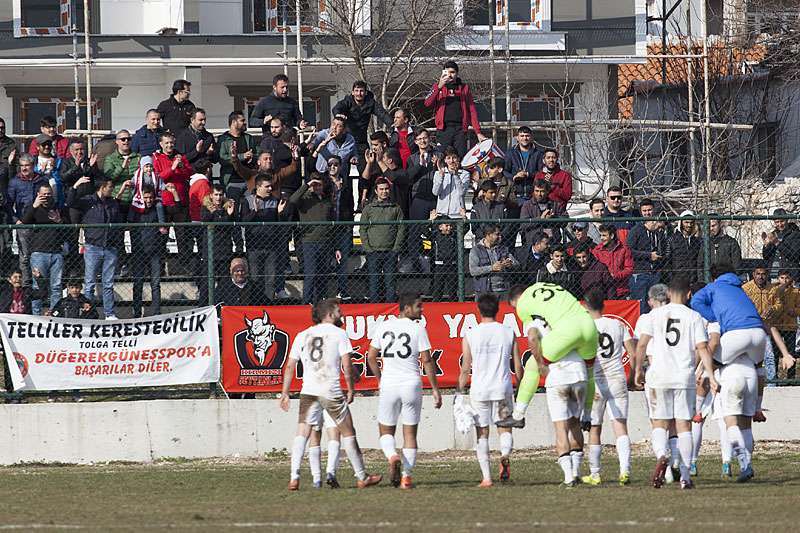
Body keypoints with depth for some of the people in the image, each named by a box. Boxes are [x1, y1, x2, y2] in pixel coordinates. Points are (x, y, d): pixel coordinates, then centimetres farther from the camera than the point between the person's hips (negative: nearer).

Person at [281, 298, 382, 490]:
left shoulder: (302, 336, 12)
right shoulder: (339, 333, 0)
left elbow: (290, 367, 11)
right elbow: (347, 365, -7)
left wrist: (285, 393, 16)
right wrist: (351, 389, 4)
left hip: (308, 391, 3)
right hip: (332, 391, -3)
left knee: (302, 433, -1)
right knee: (348, 432, 10)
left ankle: (294, 478, -16)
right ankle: (362, 477, 18)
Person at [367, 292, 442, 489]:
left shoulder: (383, 327, 4)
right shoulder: (418, 329, -6)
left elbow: (371, 357, 7)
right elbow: (427, 361, -7)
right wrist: (435, 389, 0)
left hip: (388, 386, 2)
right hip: (411, 384, -2)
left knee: (386, 431, 12)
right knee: (410, 432, 7)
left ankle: (393, 457, -19)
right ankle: (406, 477, 2)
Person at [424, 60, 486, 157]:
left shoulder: (464, 88, 15)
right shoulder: (438, 87, 12)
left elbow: (472, 111, 13)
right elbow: (427, 104, -4)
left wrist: (478, 132, 4)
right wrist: (439, 87, -16)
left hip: (460, 129, 1)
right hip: (444, 129, -1)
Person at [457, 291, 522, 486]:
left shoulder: (470, 335, -1)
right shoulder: (509, 333, 2)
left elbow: (465, 369, -1)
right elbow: (518, 365, 5)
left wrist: (458, 393, 8)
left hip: (479, 390, -1)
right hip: (503, 389, 1)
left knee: (482, 434, 7)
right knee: (505, 429, 11)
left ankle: (486, 477, 1)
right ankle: (505, 456, -21)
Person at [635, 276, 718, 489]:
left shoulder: (656, 314, 4)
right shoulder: (694, 317, 2)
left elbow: (641, 344, 0)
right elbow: (702, 348, -4)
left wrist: (638, 371, 12)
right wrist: (711, 377, -4)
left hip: (659, 377, 0)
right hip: (685, 377, 0)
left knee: (659, 424, 8)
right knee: (684, 425, 4)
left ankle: (661, 455, -24)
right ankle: (685, 476, 0)